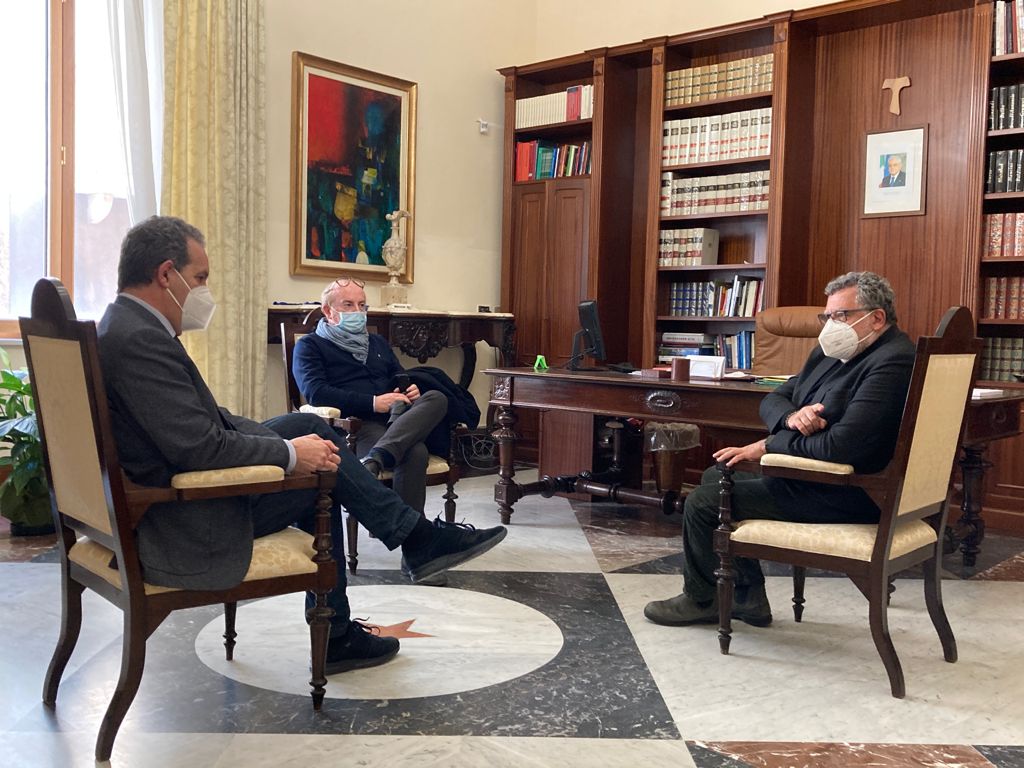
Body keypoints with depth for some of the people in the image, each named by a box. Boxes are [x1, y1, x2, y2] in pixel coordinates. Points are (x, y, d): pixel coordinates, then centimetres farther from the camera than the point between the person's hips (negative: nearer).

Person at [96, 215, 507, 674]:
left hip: (164, 488, 10)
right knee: (320, 469, -2)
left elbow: (207, 418, 11)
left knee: (308, 427, 13)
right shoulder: (140, 341, -24)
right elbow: (200, 445, -28)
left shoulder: (127, 326, 8)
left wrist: (288, 443, 3)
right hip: (186, 526, -10)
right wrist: (291, 454, -16)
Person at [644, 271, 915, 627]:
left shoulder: (891, 364, -21)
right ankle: (747, 598, 20)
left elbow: (841, 445, -30)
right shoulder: (831, 352, 10)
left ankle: (701, 600, 19)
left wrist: (767, 446, -18)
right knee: (715, 477, 17)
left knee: (702, 503, -8)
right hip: (806, 474, 11)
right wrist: (792, 417, -14)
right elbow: (773, 400, 11)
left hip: (842, 496, -11)